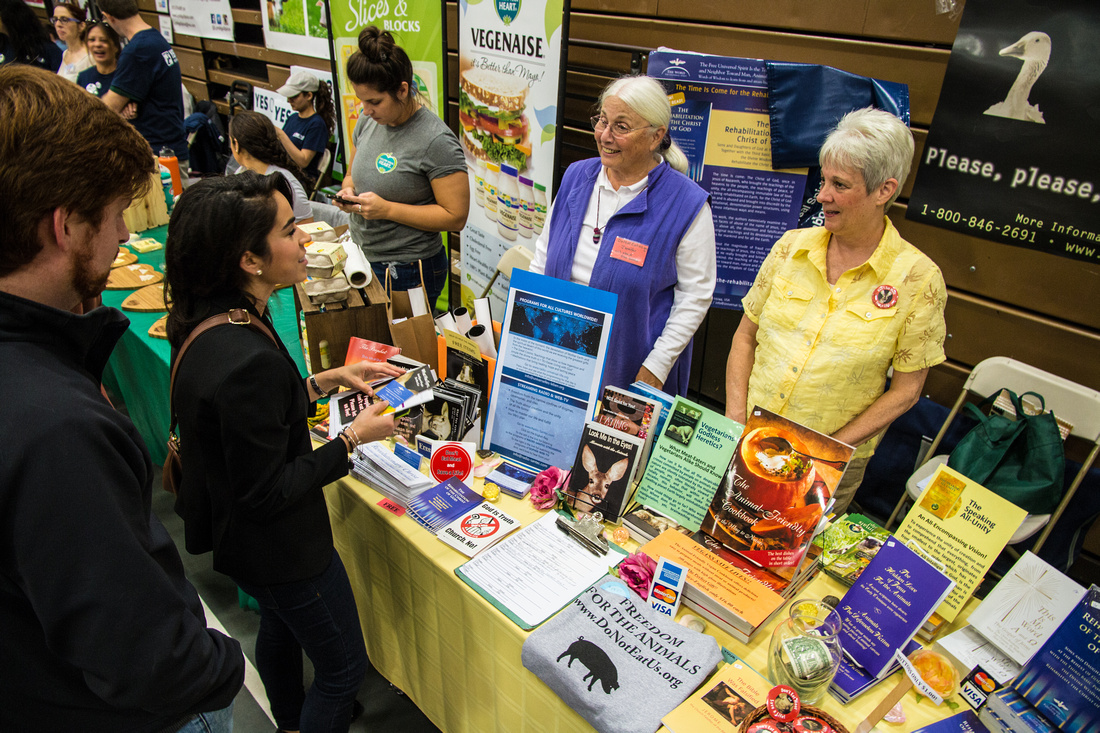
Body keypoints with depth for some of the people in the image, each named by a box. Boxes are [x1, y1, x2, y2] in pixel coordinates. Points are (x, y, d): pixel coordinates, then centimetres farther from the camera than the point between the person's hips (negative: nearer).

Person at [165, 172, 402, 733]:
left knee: (279, 629, 33)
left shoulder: (202, 322, -6)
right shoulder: (246, 359, -36)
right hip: (280, 547, -10)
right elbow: (266, 495, -28)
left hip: (238, 533, 10)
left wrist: (324, 382, 1)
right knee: (344, 666, 12)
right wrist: (353, 438, -20)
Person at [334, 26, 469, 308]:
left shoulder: (436, 141, -19)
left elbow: (456, 216, -20)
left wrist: (387, 209, -22)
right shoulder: (368, 121, 4)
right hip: (362, 261, 7)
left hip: (407, 271, -7)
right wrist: (348, 191, -6)